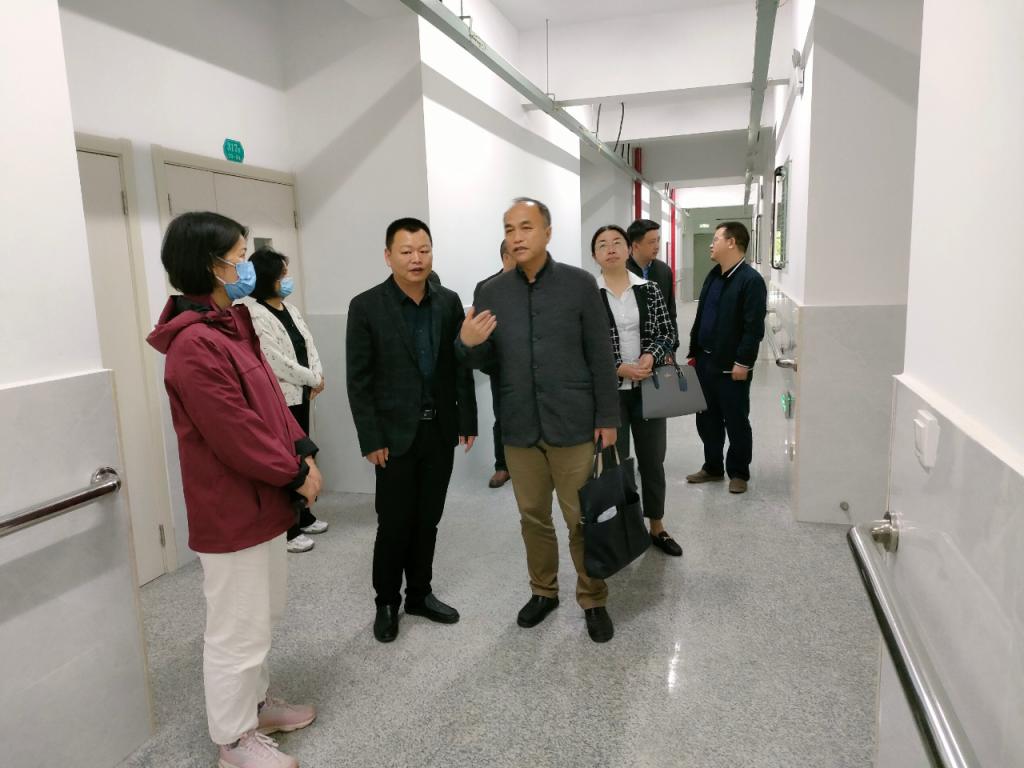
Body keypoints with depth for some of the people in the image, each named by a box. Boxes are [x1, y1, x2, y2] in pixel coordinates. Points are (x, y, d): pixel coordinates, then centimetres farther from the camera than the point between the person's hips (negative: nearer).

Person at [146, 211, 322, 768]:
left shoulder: (232, 326, 9)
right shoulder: (194, 345, -24)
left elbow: (270, 400, 10)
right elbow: (235, 434, -24)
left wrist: (303, 450, -2)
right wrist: (295, 474, -14)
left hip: (261, 500, 10)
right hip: (231, 510, -10)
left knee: (260, 617, 23)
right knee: (238, 629, 7)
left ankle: (254, 703, 42)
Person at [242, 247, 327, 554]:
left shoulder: (290, 309, 11)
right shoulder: (253, 314, -15)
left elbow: (308, 344, 7)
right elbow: (276, 361, -19)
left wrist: (317, 376, -9)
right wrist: (312, 379, -11)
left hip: (300, 394, 8)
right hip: (279, 398, -8)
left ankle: (303, 517, 31)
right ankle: (287, 529, 12)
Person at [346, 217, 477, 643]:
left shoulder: (449, 302, 3)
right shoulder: (366, 306, -8)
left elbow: (461, 366, 7)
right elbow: (358, 381, -8)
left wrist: (468, 420, 4)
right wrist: (370, 439, -11)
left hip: (440, 431, 4)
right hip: (396, 434, -3)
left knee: (428, 520, 13)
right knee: (394, 524, 6)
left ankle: (419, 594, 30)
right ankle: (386, 602, 25)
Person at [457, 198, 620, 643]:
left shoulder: (579, 284, -4)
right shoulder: (492, 292, 4)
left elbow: (601, 356, -2)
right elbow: (484, 361, 7)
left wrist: (608, 416, -3)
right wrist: (467, 344, -16)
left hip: (572, 424, -3)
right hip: (519, 427, 3)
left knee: (583, 520, 7)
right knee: (533, 517, 16)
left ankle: (593, 601, 26)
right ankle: (543, 591, 35)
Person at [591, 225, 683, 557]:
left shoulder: (650, 290, 3)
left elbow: (667, 333, 5)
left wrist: (651, 356, -15)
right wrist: (620, 369, -17)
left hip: (648, 387, 3)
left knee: (653, 460, 13)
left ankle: (657, 528, 32)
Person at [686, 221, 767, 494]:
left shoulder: (751, 280, -13)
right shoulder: (713, 276, 12)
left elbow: (754, 327, -17)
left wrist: (743, 362, -19)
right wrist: (694, 353, 14)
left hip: (731, 366, -8)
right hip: (705, 361, 8)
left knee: (736, 422, 6)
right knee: (707, 418, 15)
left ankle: (738, 473, 22)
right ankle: (713, 467, 30)